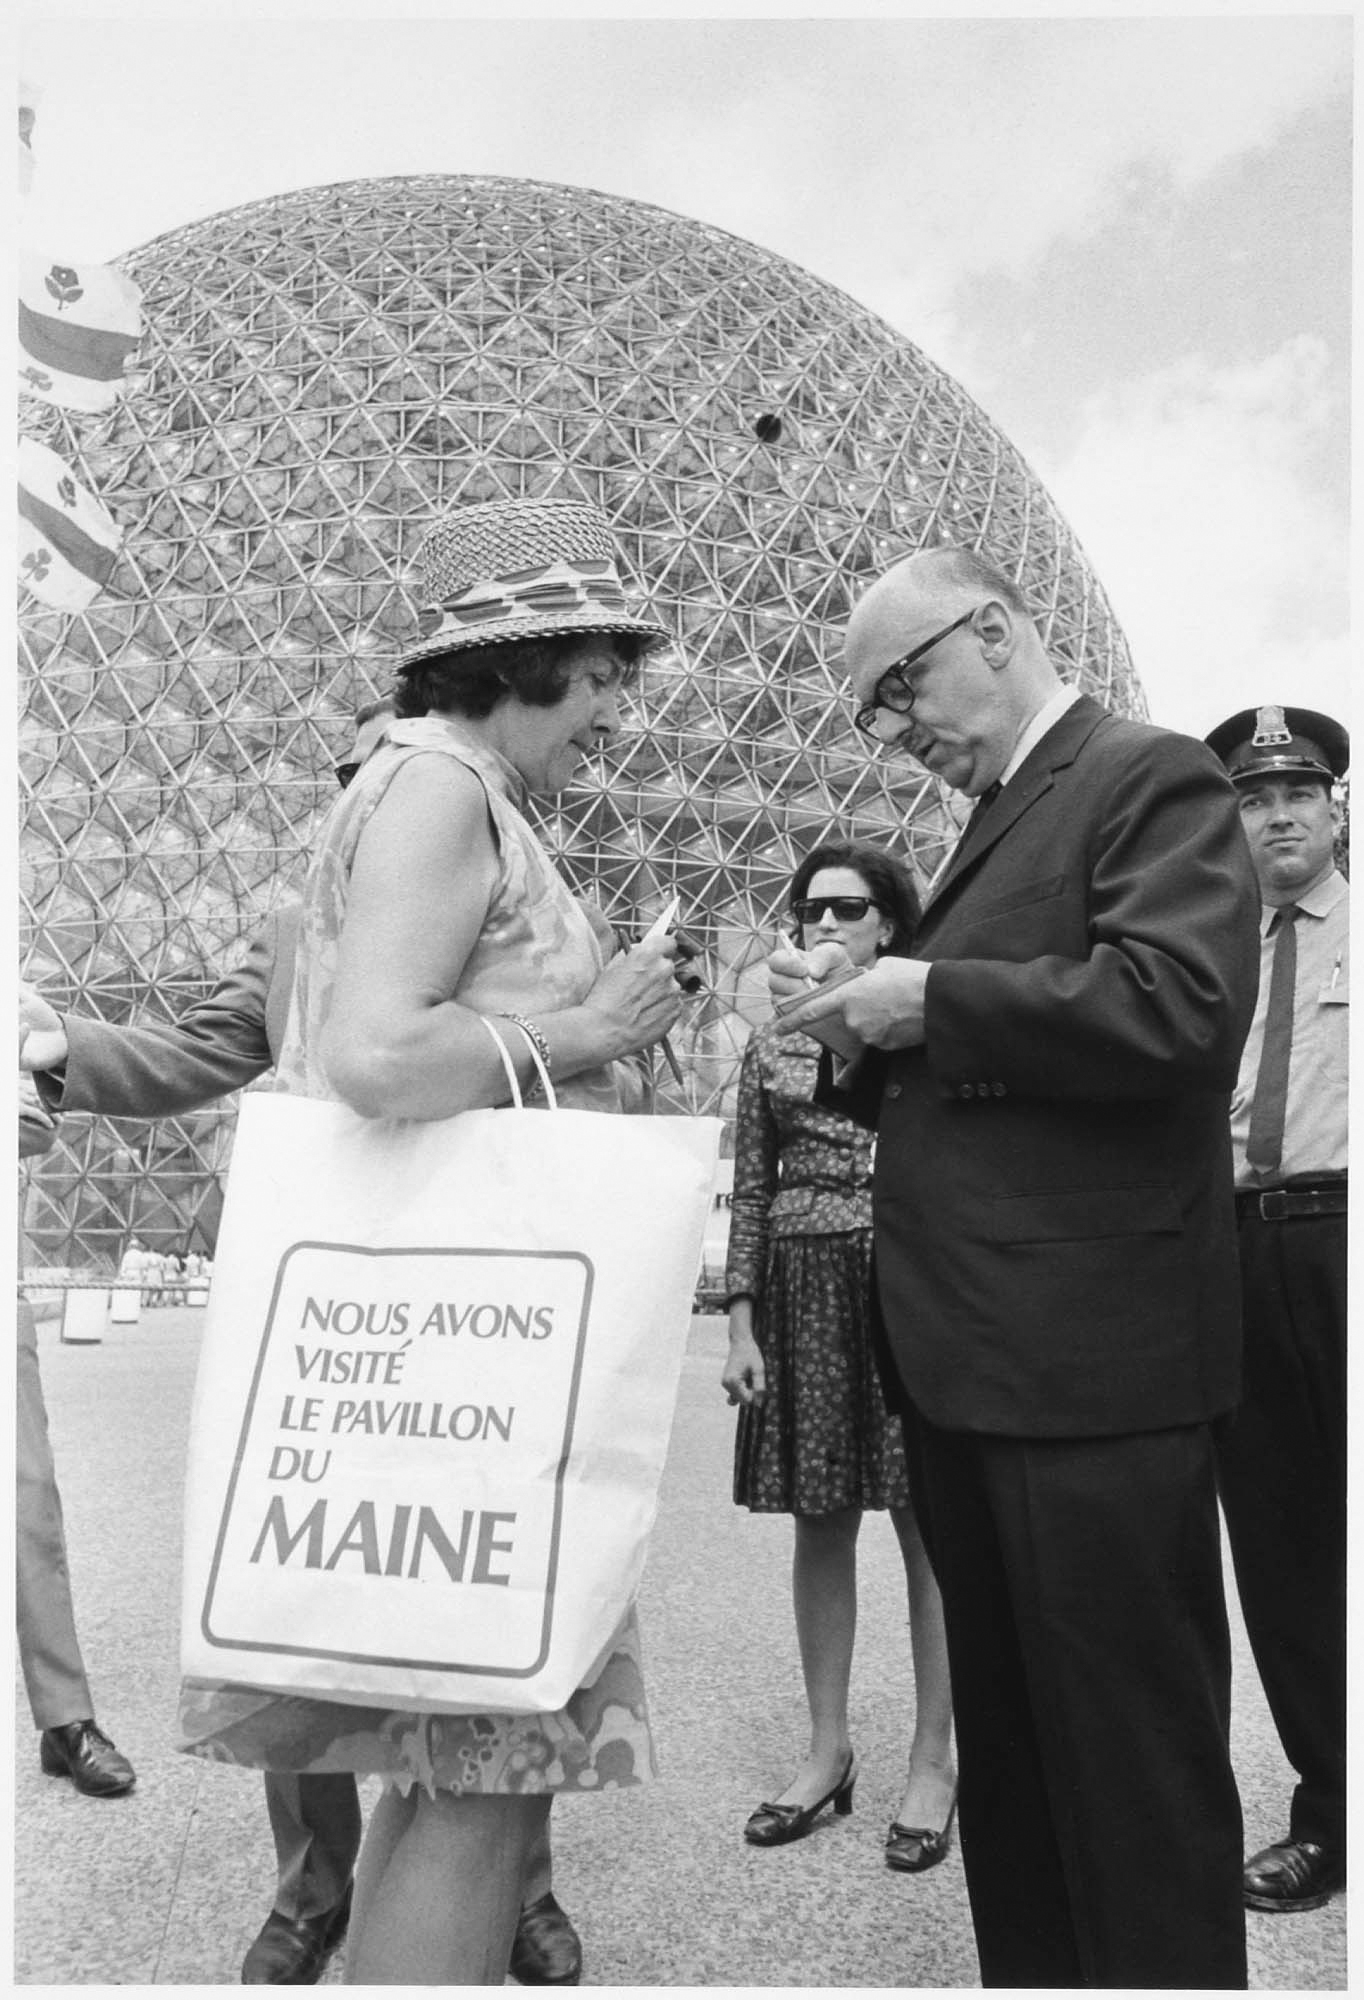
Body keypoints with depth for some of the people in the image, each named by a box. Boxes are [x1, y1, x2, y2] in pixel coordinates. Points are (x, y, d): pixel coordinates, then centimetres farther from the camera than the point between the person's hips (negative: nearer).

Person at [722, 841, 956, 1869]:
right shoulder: (771, 1042, 10)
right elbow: (750, 1188, 9)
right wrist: (742, 1325, 4)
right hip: (801, 1289, 3)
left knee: (927, 1525, 3)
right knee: (820, 1525, 10)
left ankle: (935, 1759, 18)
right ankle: (828, 1751, 25)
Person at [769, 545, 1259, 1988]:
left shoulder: (1152, 778, -5)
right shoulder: (996, 825, 20)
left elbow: (1177, 1004, -23)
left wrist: (931, 999, -15)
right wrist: (860, 1040, 3)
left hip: (1089, 1365, -9)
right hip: (964, 1364, 9)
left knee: (1131, 1750, 4)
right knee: (1006, 1743, 18)